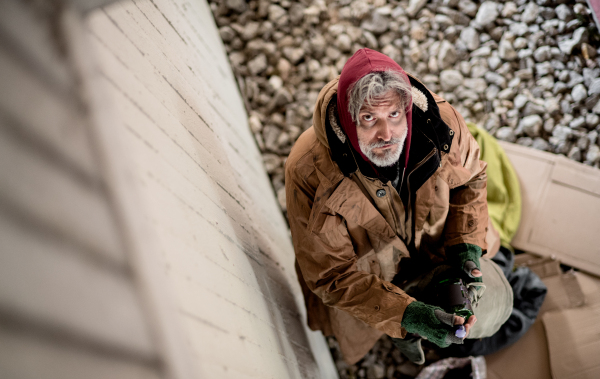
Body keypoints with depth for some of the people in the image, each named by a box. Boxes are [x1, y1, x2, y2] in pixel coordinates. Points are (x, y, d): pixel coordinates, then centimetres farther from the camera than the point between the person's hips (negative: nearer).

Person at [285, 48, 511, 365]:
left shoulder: (439, 119, -30)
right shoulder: (309, 171, -40)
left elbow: (469, 180, -5)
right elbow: (331, 275, -30)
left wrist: (466, 246, -17)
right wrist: (404, 314, -40)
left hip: (434, 253, 3)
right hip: (364, 274, -2)